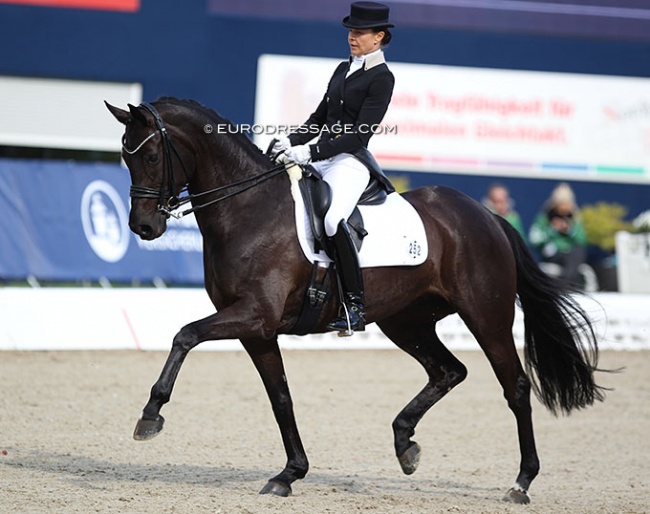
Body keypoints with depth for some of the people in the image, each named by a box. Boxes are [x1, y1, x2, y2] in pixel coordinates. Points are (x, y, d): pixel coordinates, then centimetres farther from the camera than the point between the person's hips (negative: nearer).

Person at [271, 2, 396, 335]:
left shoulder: (382, 78, -6)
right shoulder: (343, 69, 18)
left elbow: (360, 135, -15)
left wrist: (311, 152, -21)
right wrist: (292, 141, 4)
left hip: (351, 161, -9)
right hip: (321, 157, 9)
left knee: (333, 220, -32)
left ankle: (355, 306, -25)